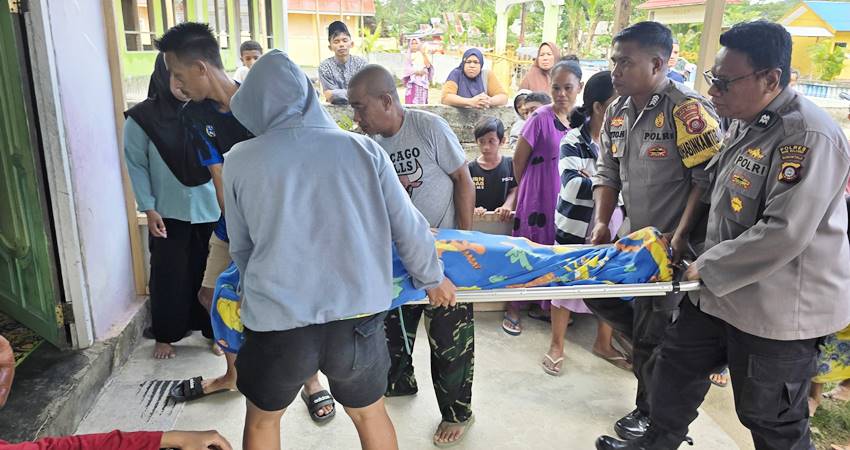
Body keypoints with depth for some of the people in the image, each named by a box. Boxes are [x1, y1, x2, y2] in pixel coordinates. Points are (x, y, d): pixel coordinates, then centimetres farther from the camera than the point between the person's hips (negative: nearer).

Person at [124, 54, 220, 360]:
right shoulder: (142, 117, -6)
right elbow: (136, 166, -2)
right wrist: (148, 209, -6)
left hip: (209, 210, 2)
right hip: (168, 213, -1)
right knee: (169, 277, 9)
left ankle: (213, 330, 28)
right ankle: (164, 336, 28)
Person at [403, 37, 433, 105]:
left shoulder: (423, 55, 10)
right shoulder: (408, 56, 9)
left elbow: (428, 65, -4)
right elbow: (407, 69, 1)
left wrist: (424, 54, -11)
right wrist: (416, 71, -14)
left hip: (422, 81, 1)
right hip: (412, 81, -1)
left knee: (422, 101, -4)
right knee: (411, 101, -11)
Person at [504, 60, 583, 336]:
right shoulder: (541, 118, -13)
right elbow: (519, 159, -6)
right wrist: (527, 190, 4)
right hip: (538, 198, -5)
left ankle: (549, 306, 33)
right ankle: (513, 309, 20)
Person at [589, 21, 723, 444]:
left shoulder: (689, 110, -20)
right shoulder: (617, 111, 5)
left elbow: (708, 180, -21)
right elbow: (607, 173, 10)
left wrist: (681, 237, -25)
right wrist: (602, 223, -3)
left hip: (673, 246, -8)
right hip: (634, 237, 8)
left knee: (652, 336, 3)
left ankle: (650, 414, 28)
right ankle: (664, 350, 33)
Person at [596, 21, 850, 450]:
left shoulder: (810, 137, -23)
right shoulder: (744, 122, 6)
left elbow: (784, 234, -27)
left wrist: (707, 267, -19)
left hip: (780, 306, -9)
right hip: (721, 288, 9)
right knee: (678, 362, 20)